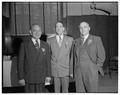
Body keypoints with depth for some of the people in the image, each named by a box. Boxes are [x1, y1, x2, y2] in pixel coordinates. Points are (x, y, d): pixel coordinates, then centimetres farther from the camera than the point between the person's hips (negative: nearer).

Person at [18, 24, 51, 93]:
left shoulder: (45, 45, 7)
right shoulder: (25, 44, -2)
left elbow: (48, 61, 8)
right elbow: (21, 61, -3)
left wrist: (48, 75, 4)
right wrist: (21, 77, -6)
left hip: (42, 78, 2)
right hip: (29, 78, -2)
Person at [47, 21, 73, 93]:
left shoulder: (70, 39, 3)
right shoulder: (50, 40, 5)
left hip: (65, 69, -1)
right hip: (55, 70, 1)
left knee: (65, 90, 3)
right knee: (56, 90, 10)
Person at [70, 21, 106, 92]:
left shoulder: (96, 39, 2)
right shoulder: (76, 42, 12)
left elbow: (101, 55, -1)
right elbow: (73, 57, 13)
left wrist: (96, 68, -7)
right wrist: (72, 71, 8)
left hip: (91, 72, -3)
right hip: (78, 72, 3)